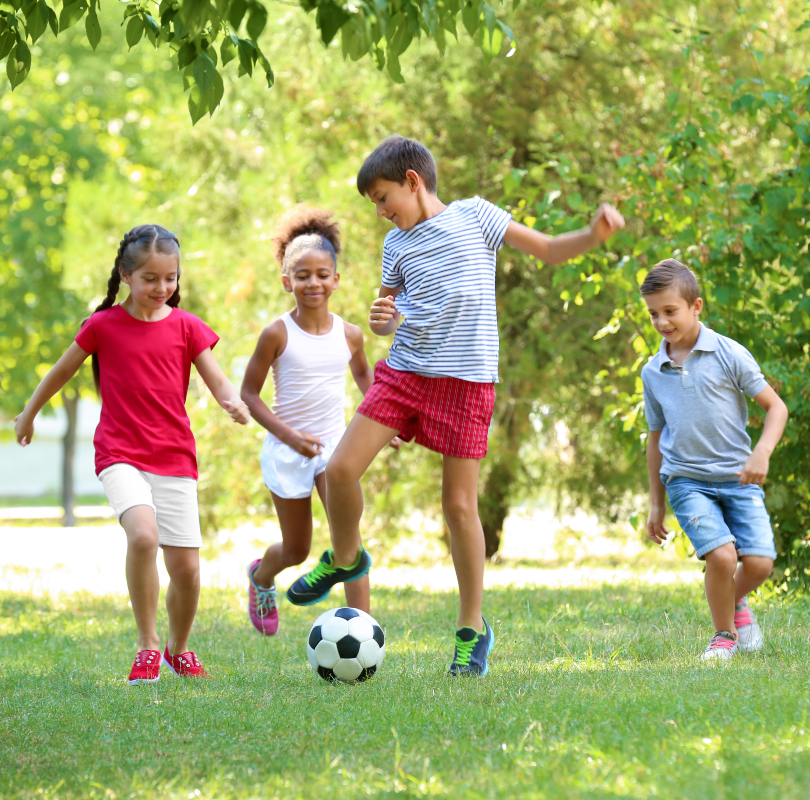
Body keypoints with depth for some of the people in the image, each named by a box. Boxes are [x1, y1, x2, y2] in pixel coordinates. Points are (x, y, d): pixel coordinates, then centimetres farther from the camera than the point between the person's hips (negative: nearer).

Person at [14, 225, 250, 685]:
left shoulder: (186, 327, 4)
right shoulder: (104, 325, 0)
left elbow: (219, 383, 1)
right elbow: (62, 371, 14)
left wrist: (235, 404, -22)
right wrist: (29, 415, 26)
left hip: (175, 459, 2)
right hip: (120, 456, -2)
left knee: (187, 567, 0)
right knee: (143, 535, -29)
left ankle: (179, 649, 28)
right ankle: (148, 646, -16)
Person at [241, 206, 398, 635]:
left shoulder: (349, 335, -2)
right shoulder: (278, 334, -13)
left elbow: (362, 372, 21)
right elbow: (249, 393, -7)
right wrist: (287, 434, -19)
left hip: (333, 445, 2)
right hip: (287, 450, -2)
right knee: (296, 551, 11)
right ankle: (260, 576, 48)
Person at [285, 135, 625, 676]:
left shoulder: (473, 215, 1)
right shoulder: (397, 244, 13)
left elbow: (549, 249, 6)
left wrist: (593, 235, -14)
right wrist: (383, 320, -4)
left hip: (466, 378, -4)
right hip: (403, 370, 4)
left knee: (459, 504, -2)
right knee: (341, 469, -8)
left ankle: (473, 629, 10)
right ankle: (345, 558, 22)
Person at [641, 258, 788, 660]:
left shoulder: (729, 354, -3)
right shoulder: (653, 373, 6)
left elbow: (775, 406, 0)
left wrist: (762, 452, -17)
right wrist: (656, 503, 19)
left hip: (738, 477, -1)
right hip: (687, 480, 1)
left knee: (759, 562, -14)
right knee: (721, 555, -21)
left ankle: (737, 602, 21)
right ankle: (724, 634, 4)